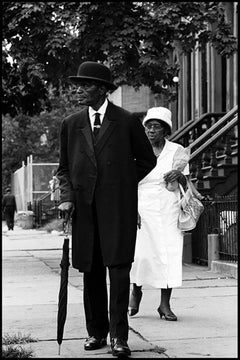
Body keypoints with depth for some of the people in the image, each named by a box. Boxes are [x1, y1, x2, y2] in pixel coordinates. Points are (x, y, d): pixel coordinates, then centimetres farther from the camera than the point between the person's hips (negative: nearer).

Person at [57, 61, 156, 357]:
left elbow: (147, 160, 12)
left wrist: (123, 183, 5)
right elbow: (64, 167, 16)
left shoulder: (127, 121, 3)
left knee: (119, 268, -8)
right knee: (91, 272, 7)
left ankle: (119, 336, -4)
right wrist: (67, 197, 1)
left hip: (118, 205, -3)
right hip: (84, 207, 3)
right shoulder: (71, 124, 11)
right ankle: (96, 332, 17)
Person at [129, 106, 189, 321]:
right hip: (143, 211, -1)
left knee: (170, 255, -4)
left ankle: (165, 305, 6)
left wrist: (180, 175, -14)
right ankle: (136, 291, 20)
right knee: (140, 253, -10)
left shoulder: (177, 151, 5)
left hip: (169, 211, 1)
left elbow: (186, 185, 9)